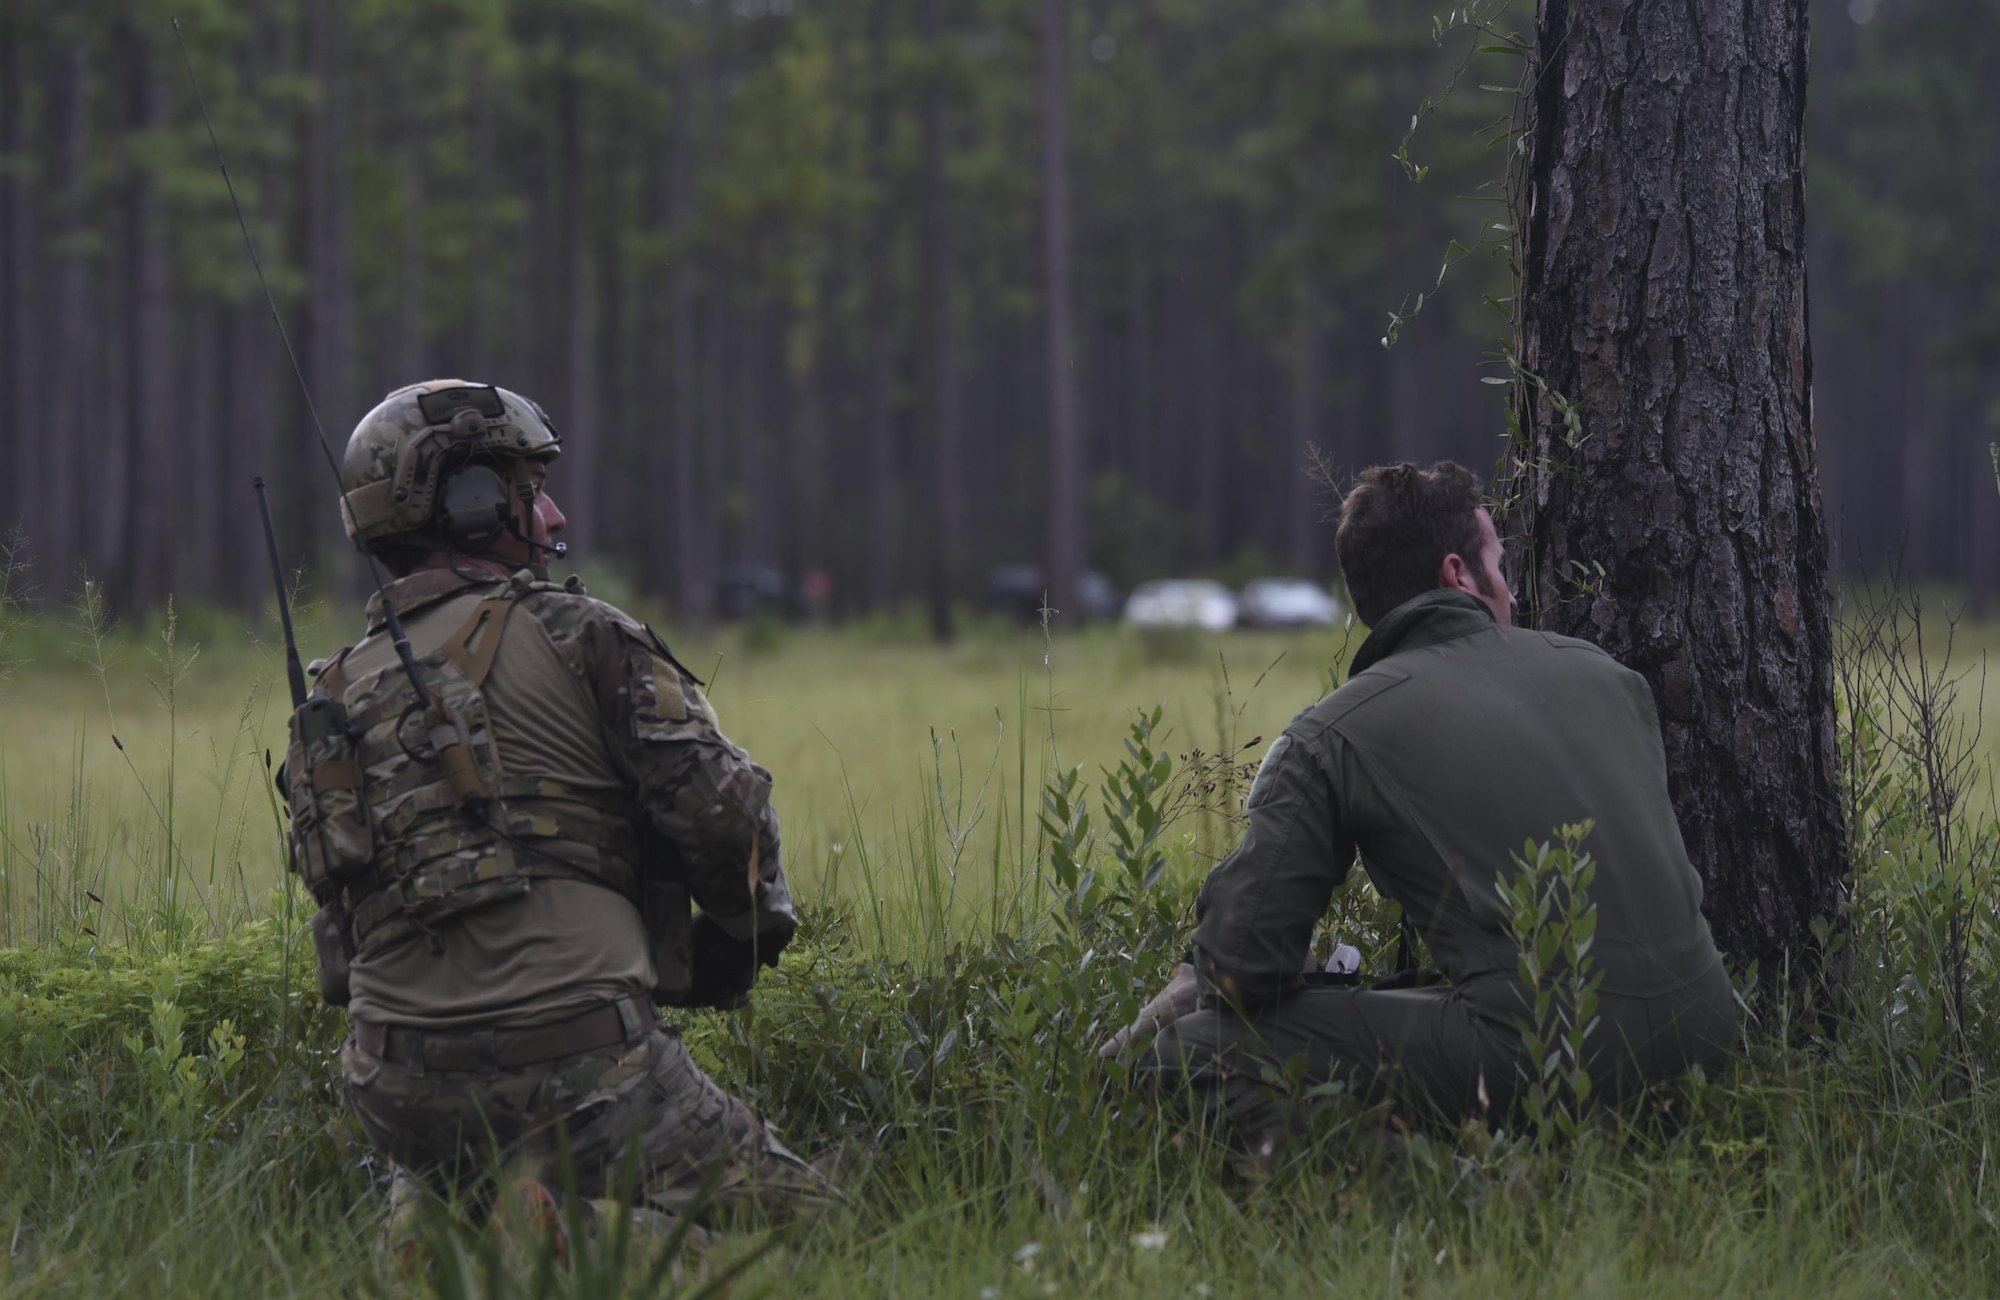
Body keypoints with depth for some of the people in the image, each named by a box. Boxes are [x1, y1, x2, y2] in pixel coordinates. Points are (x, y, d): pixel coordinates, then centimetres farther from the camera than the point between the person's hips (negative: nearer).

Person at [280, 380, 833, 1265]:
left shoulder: (328, 705, 16)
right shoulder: (574, 634, -1)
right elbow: (719, 809, -5)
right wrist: (747, 928, 14)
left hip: (399, 1088, 6)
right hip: (575, 1056, -6)